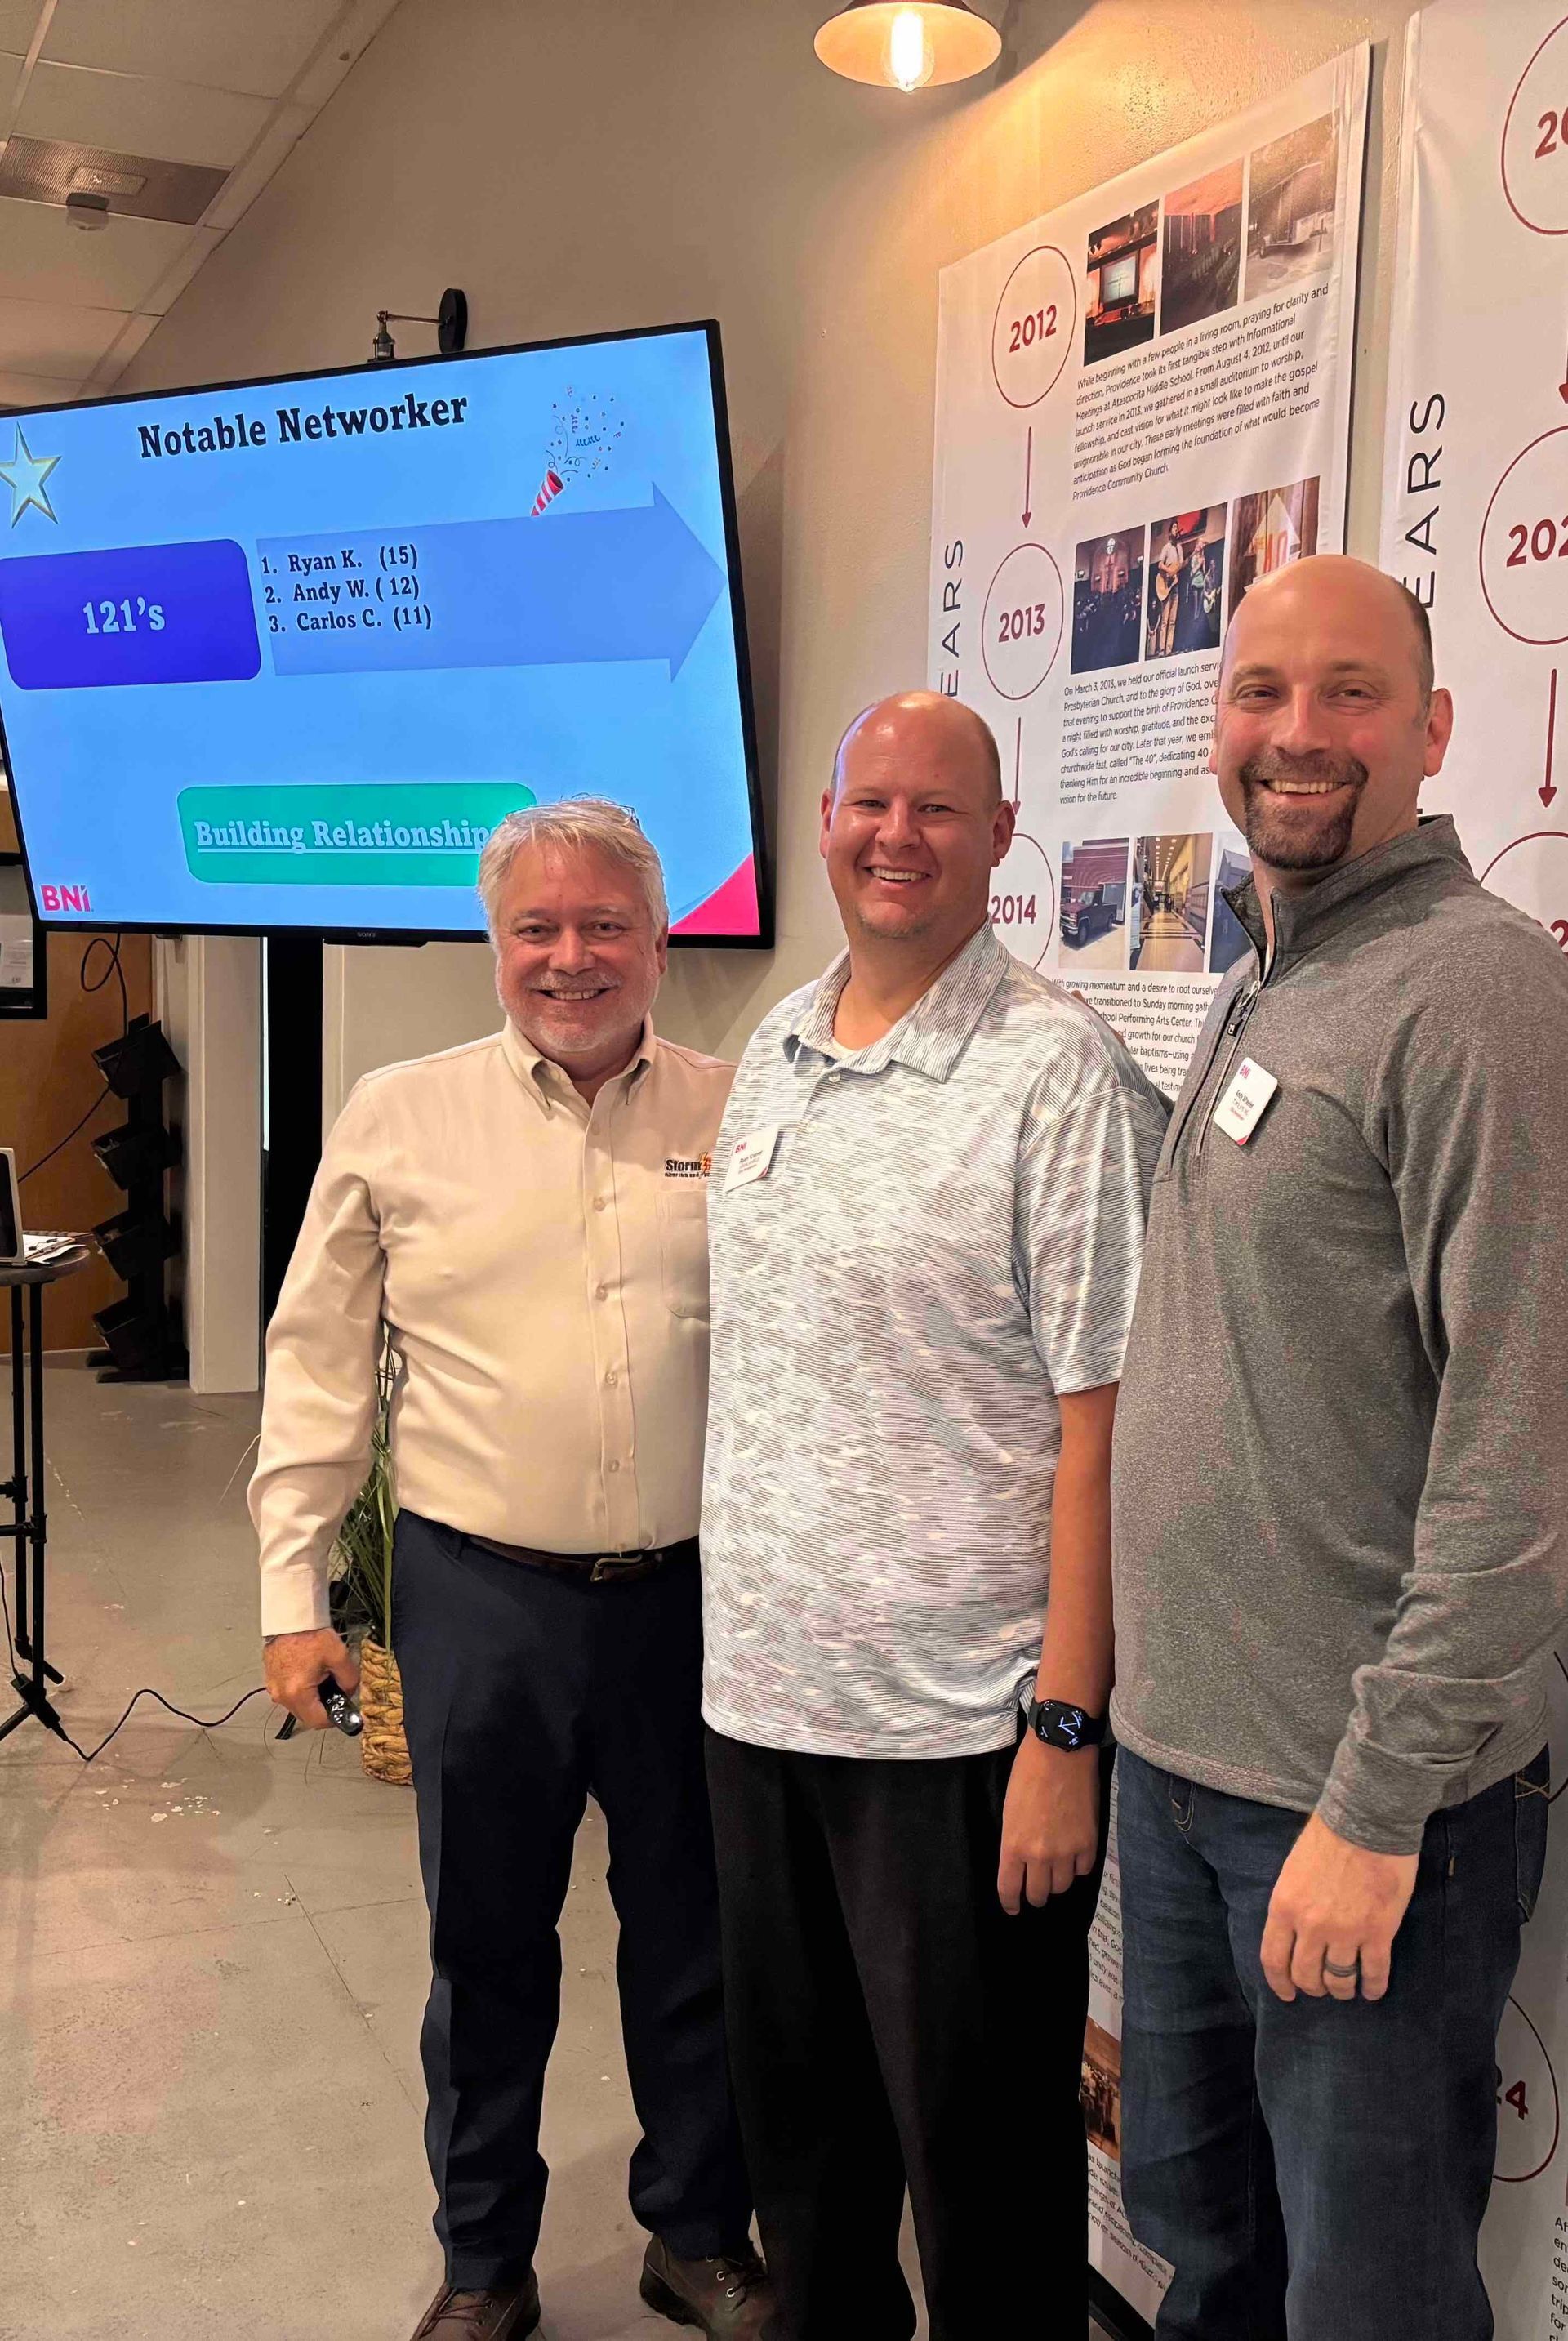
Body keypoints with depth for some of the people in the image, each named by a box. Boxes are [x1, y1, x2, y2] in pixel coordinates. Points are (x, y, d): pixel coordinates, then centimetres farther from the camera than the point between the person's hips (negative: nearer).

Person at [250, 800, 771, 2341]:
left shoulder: (738, 1118, 1)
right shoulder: (399, 1118, 0)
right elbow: (319, 1363, 3)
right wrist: (292, 1591, 0)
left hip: (692, 1593, 1)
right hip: (480, 1595, 0)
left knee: (694, 1935, 15)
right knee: (486, 1940, 14)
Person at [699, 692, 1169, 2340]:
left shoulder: (1060, 1076, -12)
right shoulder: (772, 1052, 9)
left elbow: (1101, 1426, -14)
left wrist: (1065, 1730, -16)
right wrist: (738, 1636, 14)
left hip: (958, 1721, -6)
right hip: (760, 1690, 7)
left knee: (976, 2142, 11)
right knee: (793, 2113, 22)